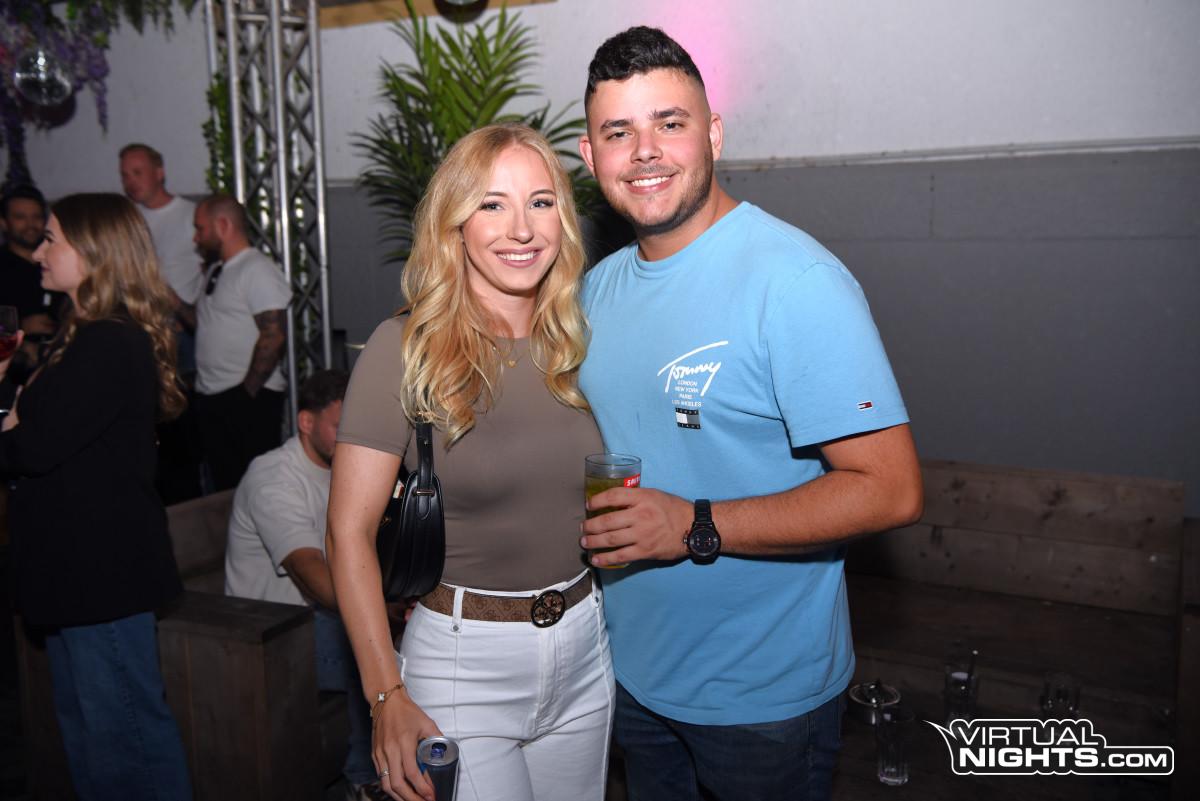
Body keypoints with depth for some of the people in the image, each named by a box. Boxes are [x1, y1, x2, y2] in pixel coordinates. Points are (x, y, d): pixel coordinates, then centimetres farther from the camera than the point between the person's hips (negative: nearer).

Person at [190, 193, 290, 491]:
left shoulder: (257, 270, -11)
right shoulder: (216, 271, 18)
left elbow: (273, 336, -19)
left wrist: (247, 392, -18)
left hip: (248, 399, -9)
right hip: (212, 398, 9)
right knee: (224, 484, 14)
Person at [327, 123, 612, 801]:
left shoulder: (575, 342, 2)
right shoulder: (405, 349, -13)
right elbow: (351, 532, -14)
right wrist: (387, 697, -17)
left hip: (585, 650, 5)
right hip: (464, 661, -5)